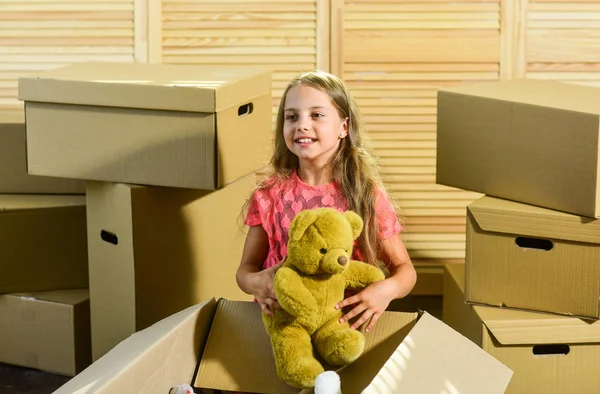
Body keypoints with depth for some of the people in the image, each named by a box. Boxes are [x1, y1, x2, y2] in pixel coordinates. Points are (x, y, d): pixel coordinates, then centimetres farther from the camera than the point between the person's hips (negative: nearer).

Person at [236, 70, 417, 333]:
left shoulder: (367, 194, -1)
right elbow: (246, 268, 9)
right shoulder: (270, 194, 2)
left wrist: (387, 289, -17)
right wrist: (255, 283, -15)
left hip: (348, 319, 0)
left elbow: (404, 268, 7)